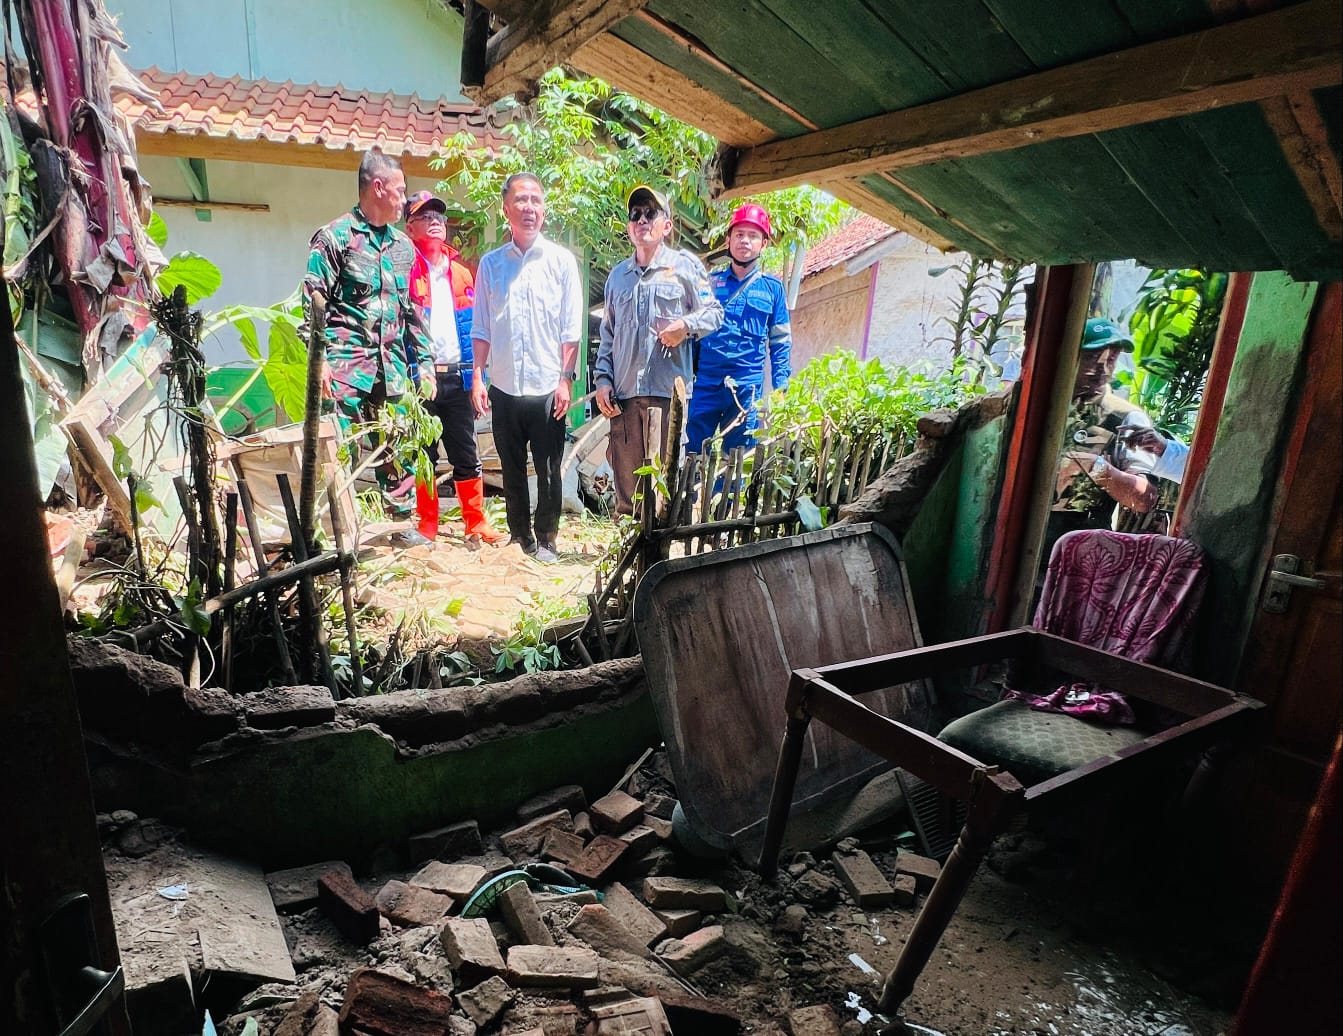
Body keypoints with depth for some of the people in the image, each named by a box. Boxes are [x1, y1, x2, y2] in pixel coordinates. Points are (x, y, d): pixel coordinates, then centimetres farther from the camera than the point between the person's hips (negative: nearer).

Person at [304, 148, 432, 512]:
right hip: (346, 365, -6)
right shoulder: (335, 236, -1)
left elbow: (413, 311, 20)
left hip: (393, 368, 6)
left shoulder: (402, 245, 18)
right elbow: (313, 302, -6)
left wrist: (424, 362, 14)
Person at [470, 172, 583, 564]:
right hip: (503, 386, 3)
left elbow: (571, 329, -1)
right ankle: (520, 536, 24)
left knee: (548, 470, 4)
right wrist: (477, 377, 2)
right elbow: (481, 328, 10)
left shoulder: (561, 260, 2)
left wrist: (566, 379, -8)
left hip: (547, 387, -2)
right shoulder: (491, 263, 9)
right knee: (512, 469, 11)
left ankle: (546, 539, 18)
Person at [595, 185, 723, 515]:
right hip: (623, 392, 5)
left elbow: (713, 311, 6)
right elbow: (607, 333, 21)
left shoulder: (685, 265, 6)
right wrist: (602, 379, 9)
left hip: (669, 391, -4)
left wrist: (686, 324, -15)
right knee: (625, 480, 7)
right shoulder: (618, 275, 20)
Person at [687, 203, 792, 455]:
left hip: (747, 389, -1)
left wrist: (780, 391, -2)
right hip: (704, 385, 1)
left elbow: (780, 343, 8)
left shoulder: (773, 288, 9)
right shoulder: (710, 282, 12)